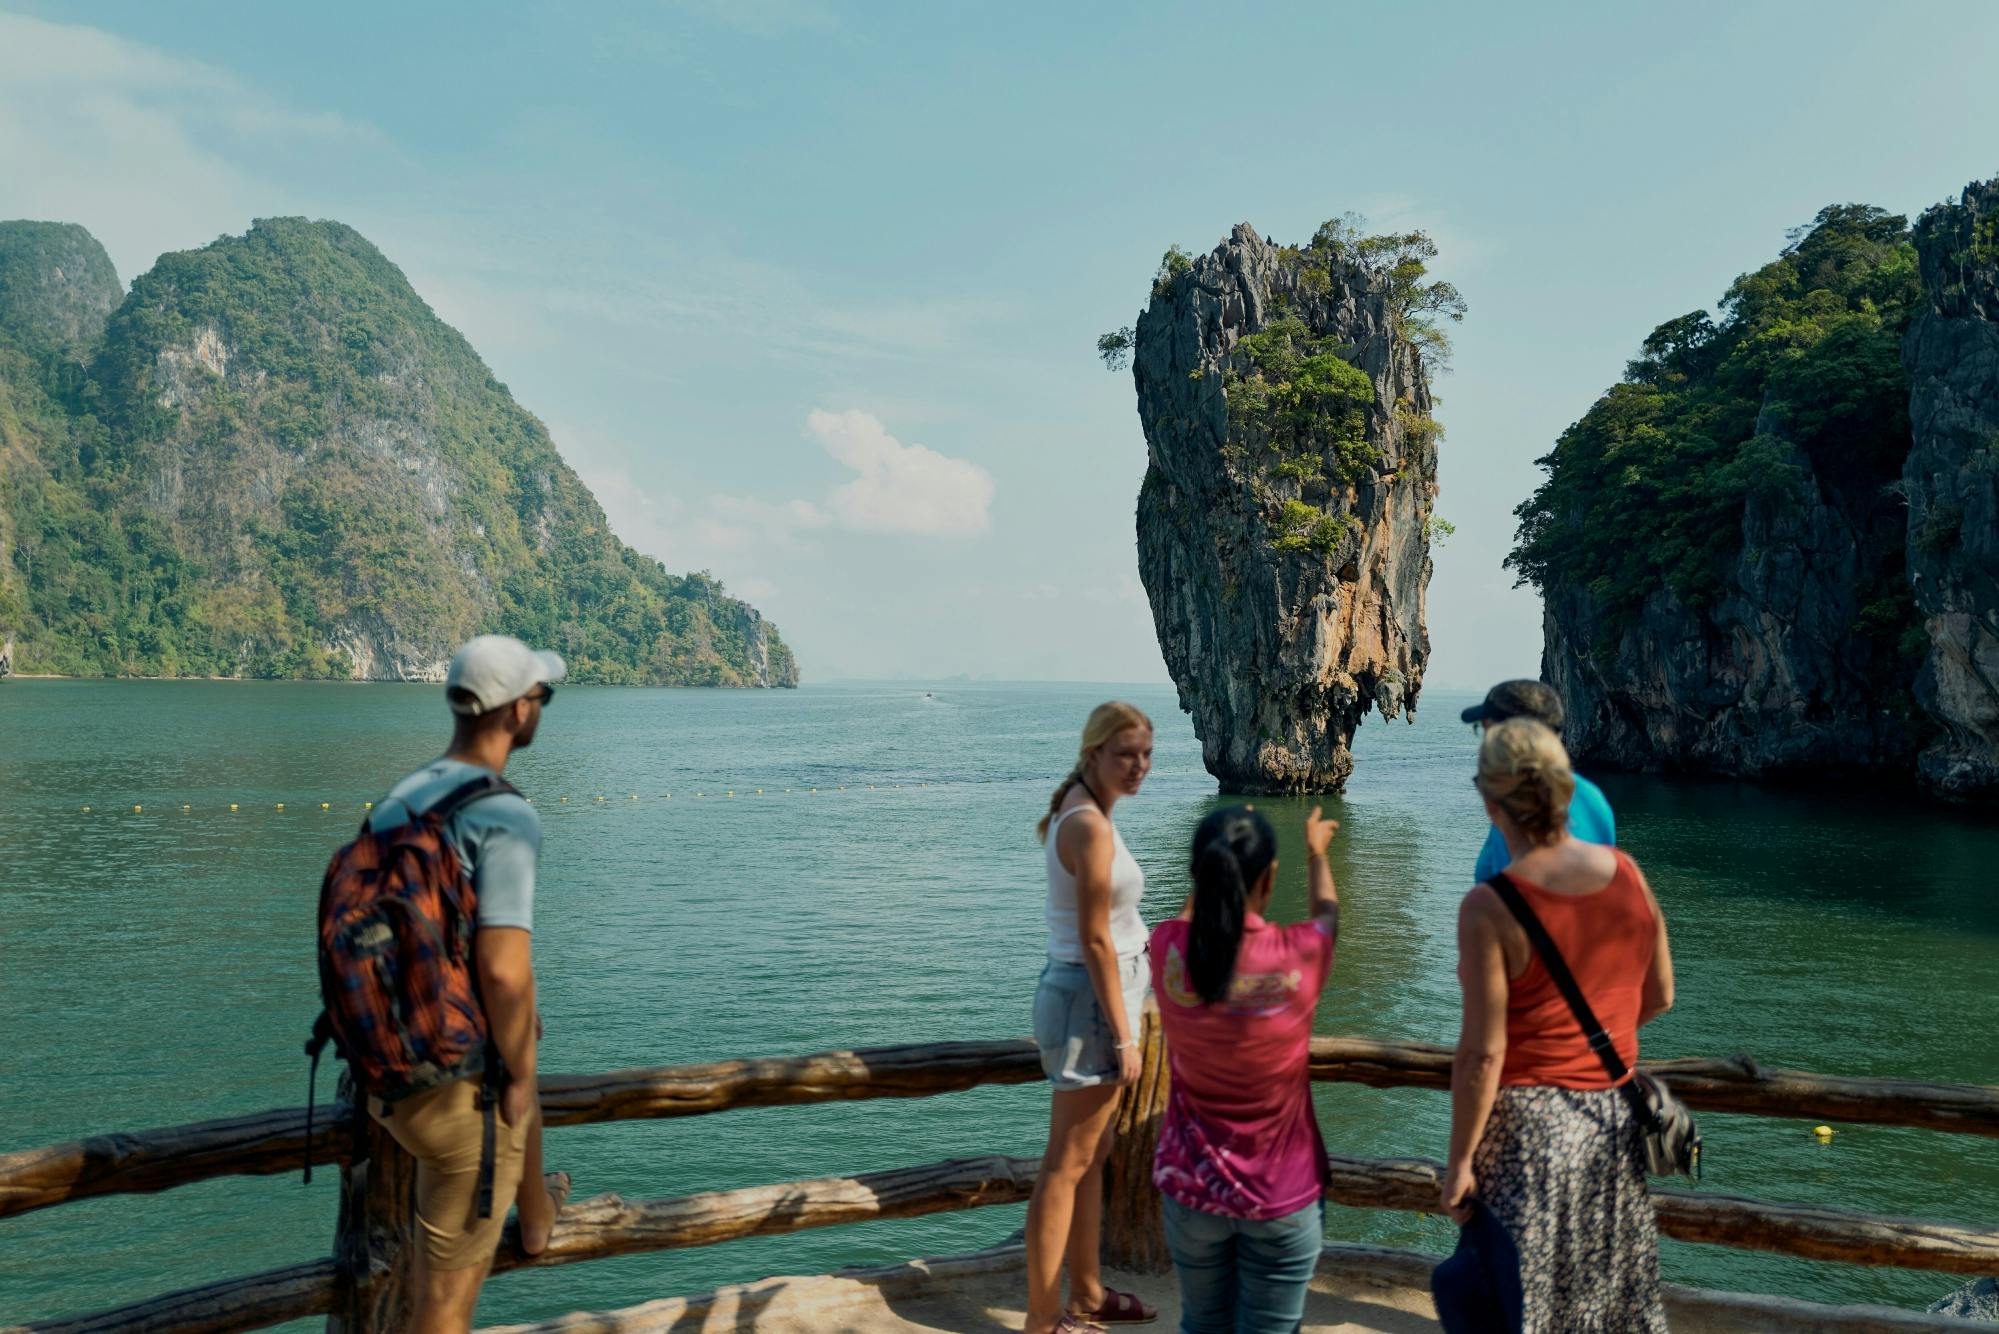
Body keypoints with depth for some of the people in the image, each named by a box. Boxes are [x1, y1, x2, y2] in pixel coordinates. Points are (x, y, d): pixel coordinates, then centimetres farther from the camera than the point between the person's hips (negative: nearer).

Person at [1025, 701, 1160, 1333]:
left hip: (1087, 994, 10)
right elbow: (1095, 941, -22)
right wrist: (1124, 1036, -17)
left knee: (1091, 1158, 19)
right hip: (1090, 1000, -10)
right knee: (1066, 1166, -1)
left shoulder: (1079, 813, 10)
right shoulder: (1091, 827, -21)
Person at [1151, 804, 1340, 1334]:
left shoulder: (1168, 949, -15)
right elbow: (1328, 913, 6)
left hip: (1191, 1187, 2)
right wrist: (1316, 852, 26)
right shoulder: (1299, 954, -19)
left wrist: (1221, 854, 26)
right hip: (1283, 1196, -2)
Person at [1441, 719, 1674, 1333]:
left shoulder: (1490, 907, -21)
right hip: (1615, 1120, 5)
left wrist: (1459, 1161, -9)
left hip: (1526, 1126, -5)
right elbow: (1658, 998, 7)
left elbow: (1484, 1054, -18)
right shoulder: (1628, 874, -5)